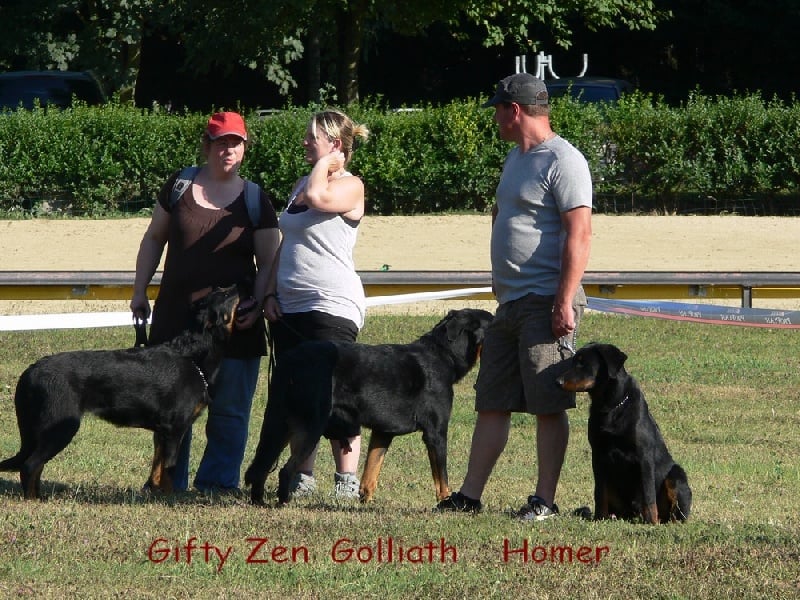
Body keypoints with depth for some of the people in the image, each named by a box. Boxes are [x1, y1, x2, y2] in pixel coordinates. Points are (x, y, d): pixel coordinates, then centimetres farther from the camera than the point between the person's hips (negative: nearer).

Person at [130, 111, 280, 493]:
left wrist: (257, 303, -14)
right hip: (176, 317, 2)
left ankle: (216, 483, 8)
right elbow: (154, 239, 15)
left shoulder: (255, 201, 2)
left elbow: (269, 263, 2)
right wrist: (139, 290, 10)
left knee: (229, 410, -1)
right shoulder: (179, 186, 6)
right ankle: (169, 482, 17)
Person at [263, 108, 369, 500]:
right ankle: (302, 478, 13)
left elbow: (318, 197, -28)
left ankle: (347, 480, -4)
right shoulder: (302, 184, 18)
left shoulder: (350, 186, -6)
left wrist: (324, 165, -9)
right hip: (289, 307, 8)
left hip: (332, 306, -8)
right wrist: (271, 294, 12)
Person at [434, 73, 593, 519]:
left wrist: (564, 302, -23)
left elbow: (579, 234, -18)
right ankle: (470, 495, 11)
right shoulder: (517, 158, 19)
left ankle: (545, 500, -1)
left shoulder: (562, 161, -12)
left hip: (546, 303, -10)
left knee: (549, 406, -5)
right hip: (510, 304, 10)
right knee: (492, 403, 9)